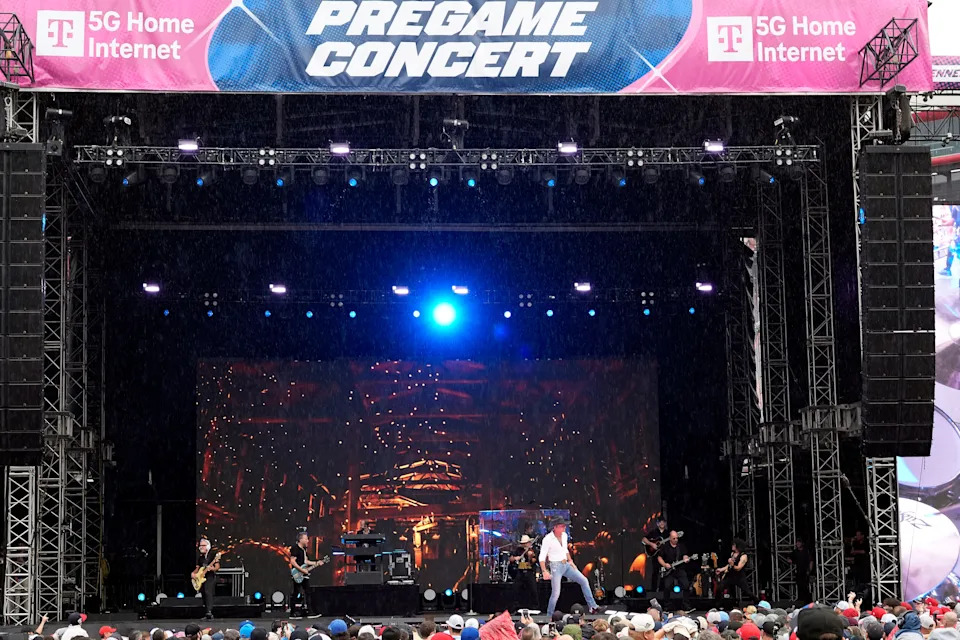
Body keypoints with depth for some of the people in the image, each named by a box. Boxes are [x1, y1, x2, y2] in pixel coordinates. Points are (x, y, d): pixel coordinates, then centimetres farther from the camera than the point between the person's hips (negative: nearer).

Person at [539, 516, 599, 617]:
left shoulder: (564, 535, 5)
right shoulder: (548, 539, -16)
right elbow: (542, 557, -17)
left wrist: (570, 561, 12)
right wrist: (544, 571, -25)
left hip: (566, 565, 7)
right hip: (556, 566, -7)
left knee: (584, 580, -1)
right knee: (556, 593, -8)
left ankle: (592, 606, 3)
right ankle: (549, 616, 6)